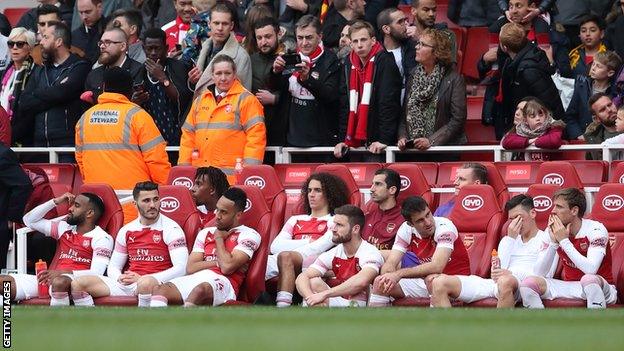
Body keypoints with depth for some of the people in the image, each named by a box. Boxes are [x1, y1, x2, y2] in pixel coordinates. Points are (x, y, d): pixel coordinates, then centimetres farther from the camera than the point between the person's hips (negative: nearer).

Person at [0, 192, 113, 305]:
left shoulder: (101, 238, 1)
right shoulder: (65, 228, 22)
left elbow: (96, 273, -12)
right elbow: (29, 220, 28)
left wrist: (63, 273, -23)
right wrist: (55, 202, 17)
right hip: (52, 279, 6)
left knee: (59, 282, -44)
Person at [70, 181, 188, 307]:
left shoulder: (171, 229, 0)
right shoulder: (126, 231, 16)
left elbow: (180, 269, -10)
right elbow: (113, 268, 22)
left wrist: (142, 278, -14)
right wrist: (120, 278, -5)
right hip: (127, 285, 5)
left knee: (146, 283, -44)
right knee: (78, 284, -14)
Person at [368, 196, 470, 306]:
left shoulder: (444, 227, -23)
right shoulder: (406, 230, -7)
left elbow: (436, 267, -36)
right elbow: (390, 264, -8)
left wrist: (399, 274, -38)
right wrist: (388, 277, -32)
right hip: (425, 283, 6)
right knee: (380, 284, -7)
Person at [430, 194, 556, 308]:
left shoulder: (546, 239, 14)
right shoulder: (508, 240, 30)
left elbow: (544, 274, -2)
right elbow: (497, 272, 11)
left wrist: (512, 274, -15)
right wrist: (511, 238, 8)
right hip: (494, 284, 6)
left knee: (505, 281, -46)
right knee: (439, 283, -14)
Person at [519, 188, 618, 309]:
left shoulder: (595, 230, -15)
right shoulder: (553, 231, -2)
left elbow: (591, 269, -30)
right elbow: (538, 273, -6)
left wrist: (564, 241, -24)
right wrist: (553, 243, -19)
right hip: (569, 287, 5)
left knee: (589, 279, -40)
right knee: (528, 283, -17)